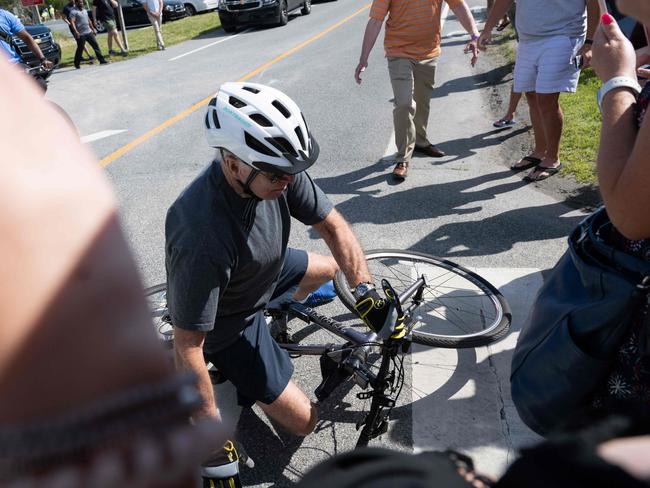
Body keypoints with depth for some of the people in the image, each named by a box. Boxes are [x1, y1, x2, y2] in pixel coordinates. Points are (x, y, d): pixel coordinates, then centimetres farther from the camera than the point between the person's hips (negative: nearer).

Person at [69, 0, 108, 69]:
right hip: (81, 34, -7)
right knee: (80, 49, 0)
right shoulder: (73, 11, -9)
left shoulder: (84, 10, 16)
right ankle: (77, 64, 13)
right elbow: (72, 22, -19)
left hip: (89, 32, 7)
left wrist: (92, 28, 23)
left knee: (96, 45, 2)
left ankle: (102, 60, 6)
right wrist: (76, 32, -31)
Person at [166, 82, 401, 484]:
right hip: (227, 323, -6)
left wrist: (366, 293, -20)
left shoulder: (276, 170, -24)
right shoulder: (203, 238, -43)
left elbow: (333, 225, -12)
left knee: (329, 268, 23)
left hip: (264, 272, 6)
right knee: (304, 421, 1)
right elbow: (187, 346, -34)